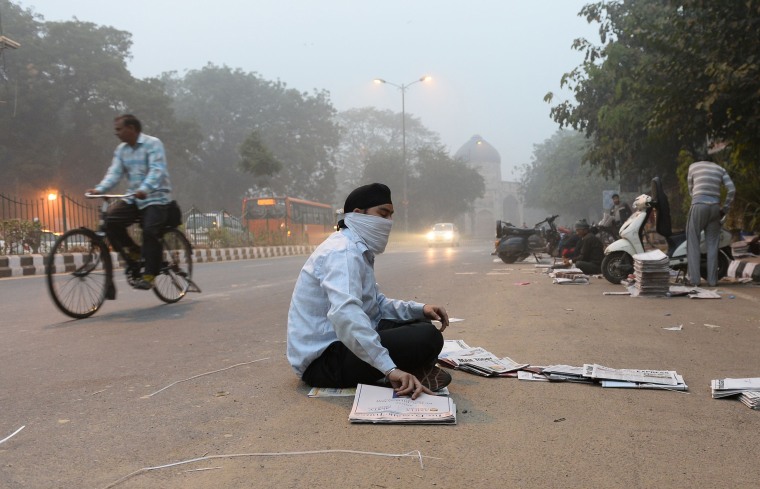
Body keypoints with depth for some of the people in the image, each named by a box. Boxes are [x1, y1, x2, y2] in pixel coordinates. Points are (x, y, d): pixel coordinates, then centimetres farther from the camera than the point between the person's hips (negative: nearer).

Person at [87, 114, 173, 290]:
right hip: (133, 199, 6)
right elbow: (114, 172, 0)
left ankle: (149, 275, -11)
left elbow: (157, 170, -23)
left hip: (155, 197, -6)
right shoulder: (121, 150, 10)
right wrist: (99, 189, -19)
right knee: (110, 220, -13)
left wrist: (145, 189, -40)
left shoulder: (153, 143, -9)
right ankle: (133, 253, 7)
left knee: (150, 232, -21)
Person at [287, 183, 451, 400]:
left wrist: (420, 309, 3)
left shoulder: (359, 249, 15)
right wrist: (390, 369, -43)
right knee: (427, 337, -23)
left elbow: (377, 304, 20)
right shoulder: (344, 251, -20)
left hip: (336, 344, 11)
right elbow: (344, 313, -38)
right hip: (323, 358, -11)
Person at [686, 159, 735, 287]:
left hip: (698, 206, -3)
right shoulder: (720, 169, 19)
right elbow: (732, 189, 6)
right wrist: (725, 208, 11)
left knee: (693, 242, 2)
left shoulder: (693, 166, 15)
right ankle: (712, 280, 5)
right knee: (712, 244, 8)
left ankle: (694, 279, -4)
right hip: (714, 207, 3)